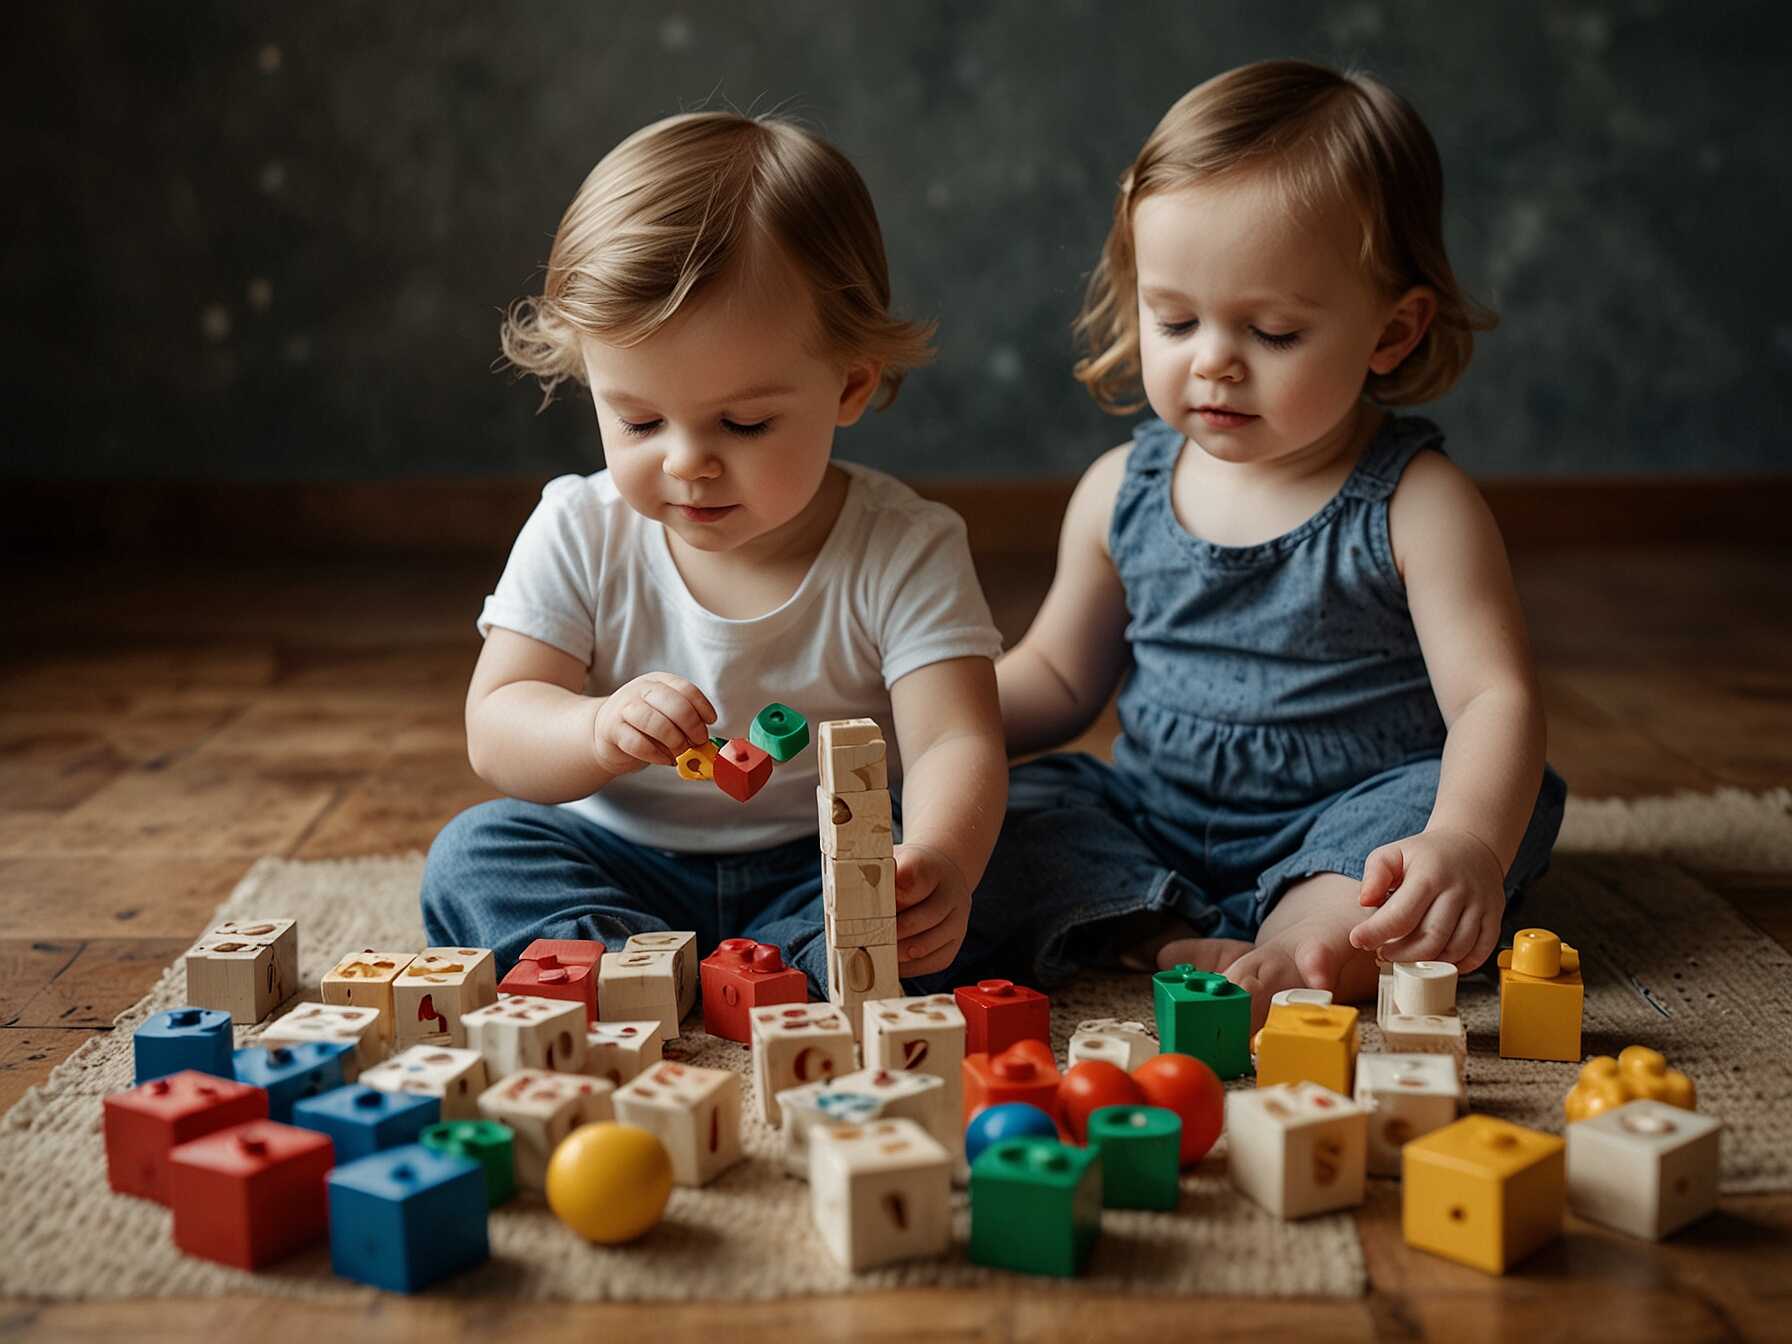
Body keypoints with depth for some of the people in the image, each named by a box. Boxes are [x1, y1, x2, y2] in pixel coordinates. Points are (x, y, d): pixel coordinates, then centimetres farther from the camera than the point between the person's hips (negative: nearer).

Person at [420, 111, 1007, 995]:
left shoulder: (904, 551, -12)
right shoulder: (580, 533, -7)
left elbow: (955, 743, -21)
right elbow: (495, 732, -9)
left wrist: (939, 865, -45)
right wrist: (601, 731, -34)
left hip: (823, 868, -2)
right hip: (620, 867, 2)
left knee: (911, 889, -29)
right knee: (476, 851, -20)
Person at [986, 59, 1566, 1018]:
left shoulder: (1415, 505, -11)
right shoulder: (1122, 492, 2)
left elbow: (1495, 697, -20)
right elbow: (1059, 676, 13)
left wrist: (1465, 846, -42)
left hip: (1344, 828, -3)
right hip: (1154, 824, 4)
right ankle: (1185, 951, -30)